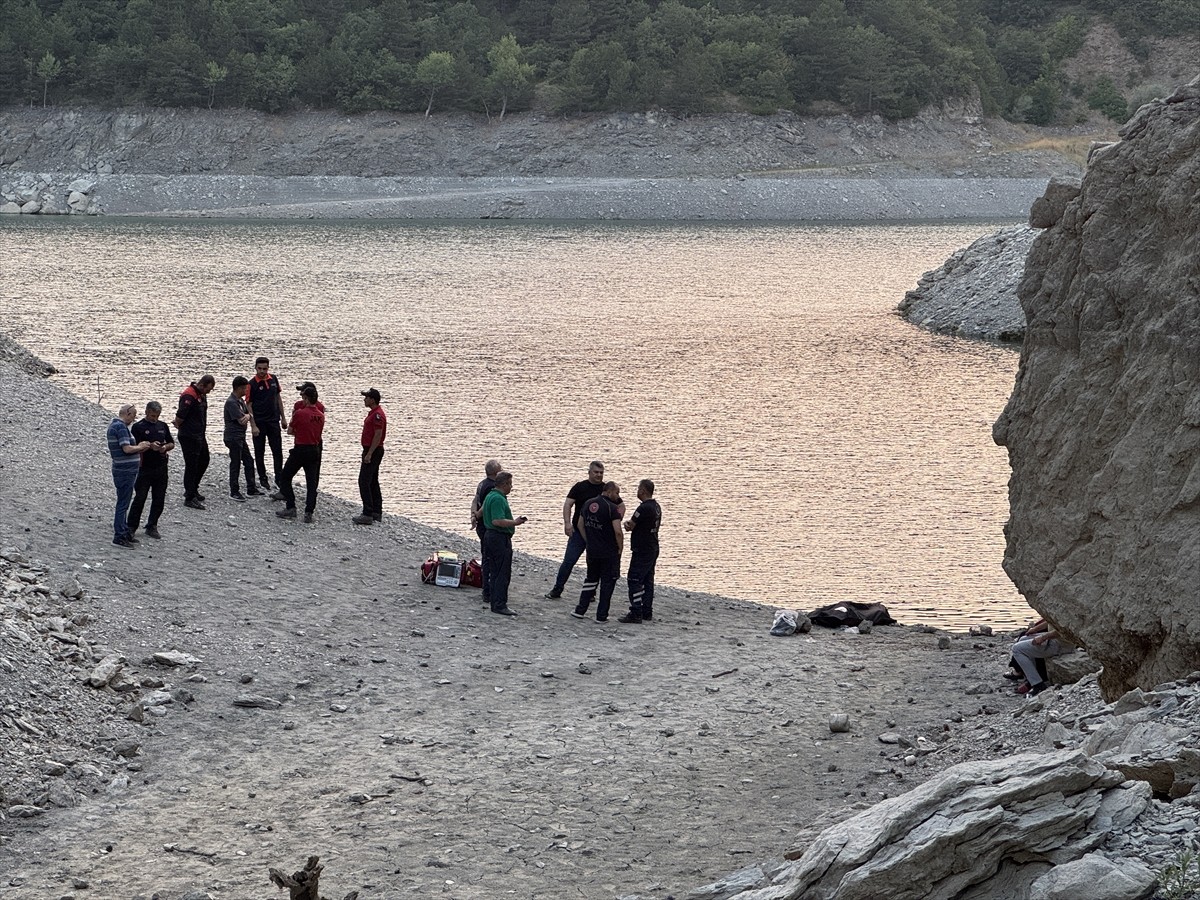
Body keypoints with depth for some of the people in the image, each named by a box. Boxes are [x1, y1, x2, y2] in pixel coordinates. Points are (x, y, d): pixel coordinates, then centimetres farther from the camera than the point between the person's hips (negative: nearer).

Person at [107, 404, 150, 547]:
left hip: (123, 470, 11)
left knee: (123, 503, 18)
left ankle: (125, 532, 27)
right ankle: (119, 536, -3)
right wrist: (140, 447, -9)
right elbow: (127, 448, -26)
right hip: (125, 471, -11)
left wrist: (140, 447, 10)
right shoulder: (121, 427, -19)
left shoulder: (114, 425, 14)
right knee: (123, 504, -6)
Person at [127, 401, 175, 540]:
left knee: (159, 500, 7)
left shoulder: (163, 426, 11)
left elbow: (172, 444, 17)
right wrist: (150, 446, -23)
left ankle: (152, 527, 17)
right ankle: (131, 527, 4)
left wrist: (166, 447, -6)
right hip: (145, 468, -5)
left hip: (161, 468, 5)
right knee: (140, 498, -4)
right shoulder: (139, 427, -4)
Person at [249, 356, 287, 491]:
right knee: (259, 452, 5)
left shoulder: (273, 379, 4)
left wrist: (283, 417, 12)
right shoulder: (252, 384, -10)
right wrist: (253, 426, -14)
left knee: (277, 450, 2)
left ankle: (279, 478, 8)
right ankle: (262, 479, 14)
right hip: (259, 423, -4)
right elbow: (249, 405, -9)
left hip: (274, 420, 4)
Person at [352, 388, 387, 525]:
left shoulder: (378, 415, -19)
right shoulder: (373, 413, 15)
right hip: (371, 451, 11)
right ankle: (377, 513, 17)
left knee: (364, 482, -13)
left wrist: (369, 454, -24)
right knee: (373, 482, 13)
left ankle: (368, 515, -16)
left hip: (373, 451, -11)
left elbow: (378, 435, -23)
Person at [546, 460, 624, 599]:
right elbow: (567, 504, -4)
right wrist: (567, 523, -16)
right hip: (578, 531, -2)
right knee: (569, 561, -3)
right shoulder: (580, 487, 0)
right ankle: (557, 590, 5)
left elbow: (621, 506, 14)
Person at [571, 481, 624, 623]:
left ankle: (580, 610, 19)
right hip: (609, 552, -6)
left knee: (591, 579, 20)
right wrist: (620, 548, -7)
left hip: (592, 551, 6)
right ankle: (602, 615, 7)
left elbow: (580, 525, 13)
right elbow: (618, 532, -22)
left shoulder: (587, 504, 6)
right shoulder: (611, 507, -16)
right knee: (607, 582, 6)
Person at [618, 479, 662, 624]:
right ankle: (647, 613, 17)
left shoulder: (644, 508, -20)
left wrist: (628, 524, 9)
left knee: (635, 581, -7)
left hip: (642, 551, -10)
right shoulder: (656, 506, 11)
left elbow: (630, 526, -13)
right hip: (653, 549, 10)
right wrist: (630, 524, -4)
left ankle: (636, 614, -9)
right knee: (648, 581, 14)